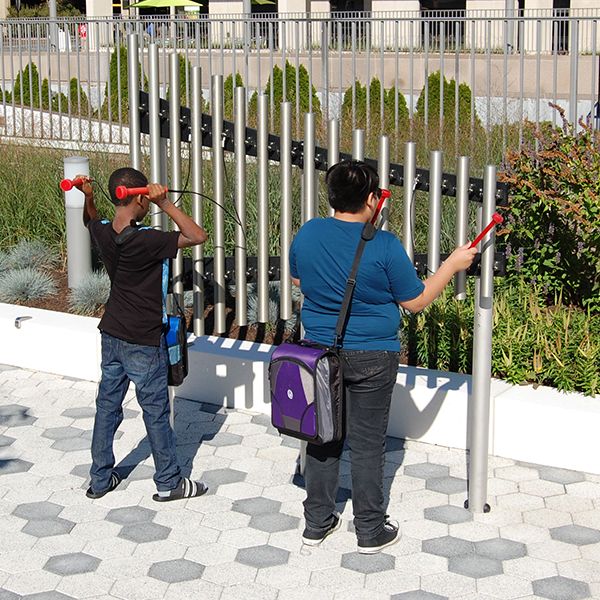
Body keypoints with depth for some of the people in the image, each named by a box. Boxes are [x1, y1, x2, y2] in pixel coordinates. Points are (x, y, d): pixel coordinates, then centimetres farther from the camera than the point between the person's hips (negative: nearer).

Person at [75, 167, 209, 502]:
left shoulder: (103, 234, -5)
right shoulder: (145, 241, -26)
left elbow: (91, 220, 21)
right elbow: (198, 236, -24)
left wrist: (88, 196, 4)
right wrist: (165, 203, -28)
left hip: (111, 334, 7)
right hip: (144, 342, -7)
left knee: (107, 405, 15)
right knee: (156, 411, 7)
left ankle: (100, 479, 25)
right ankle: (169, 483, 20)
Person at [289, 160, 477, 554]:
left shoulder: (308, 234, -6)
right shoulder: (385, 246, -19)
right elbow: (415, 301, -8)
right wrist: (453, 264, 2)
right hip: (372, 359, -4)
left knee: (322, 437, 16)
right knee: (367, 444, 8)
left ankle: (317, 522, 26)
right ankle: (371, 531, 19)